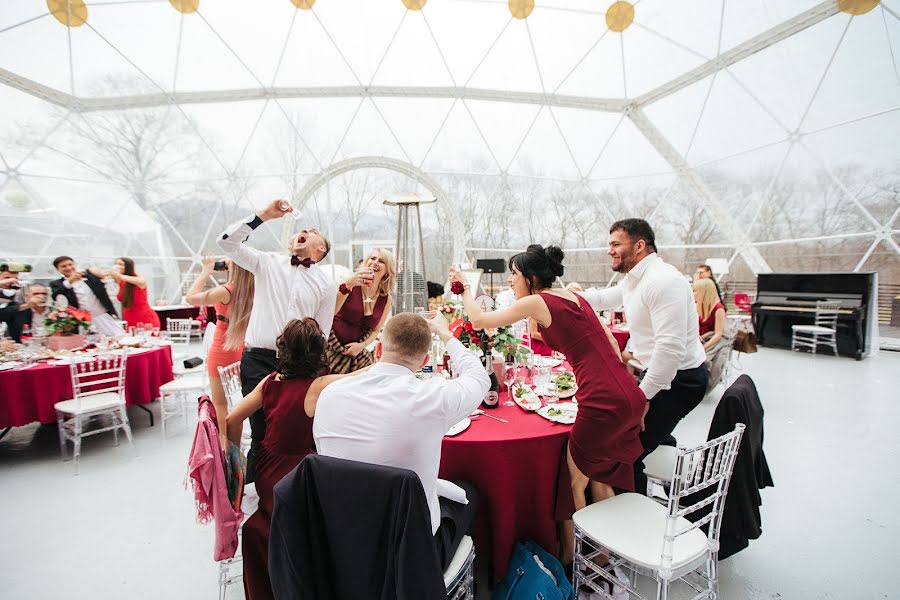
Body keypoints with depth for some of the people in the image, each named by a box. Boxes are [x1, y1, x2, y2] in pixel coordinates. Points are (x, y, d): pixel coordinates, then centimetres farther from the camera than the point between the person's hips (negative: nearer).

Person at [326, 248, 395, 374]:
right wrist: (348, 286, -36)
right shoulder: (351, 282, -11)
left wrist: (362, 345, -8)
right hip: (332, 347, -3)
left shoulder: (387, 299, 0)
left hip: (356, 351, 4)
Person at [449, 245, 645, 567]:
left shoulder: (537, 302, -6)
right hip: (630, 395, 9)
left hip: (603, 401, -9)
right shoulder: (573, 296, 16)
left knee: (574, 481, 11)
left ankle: (569, 556, 29)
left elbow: (479, 320, -1)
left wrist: (465, 288, 15)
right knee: (600, 480, 23)